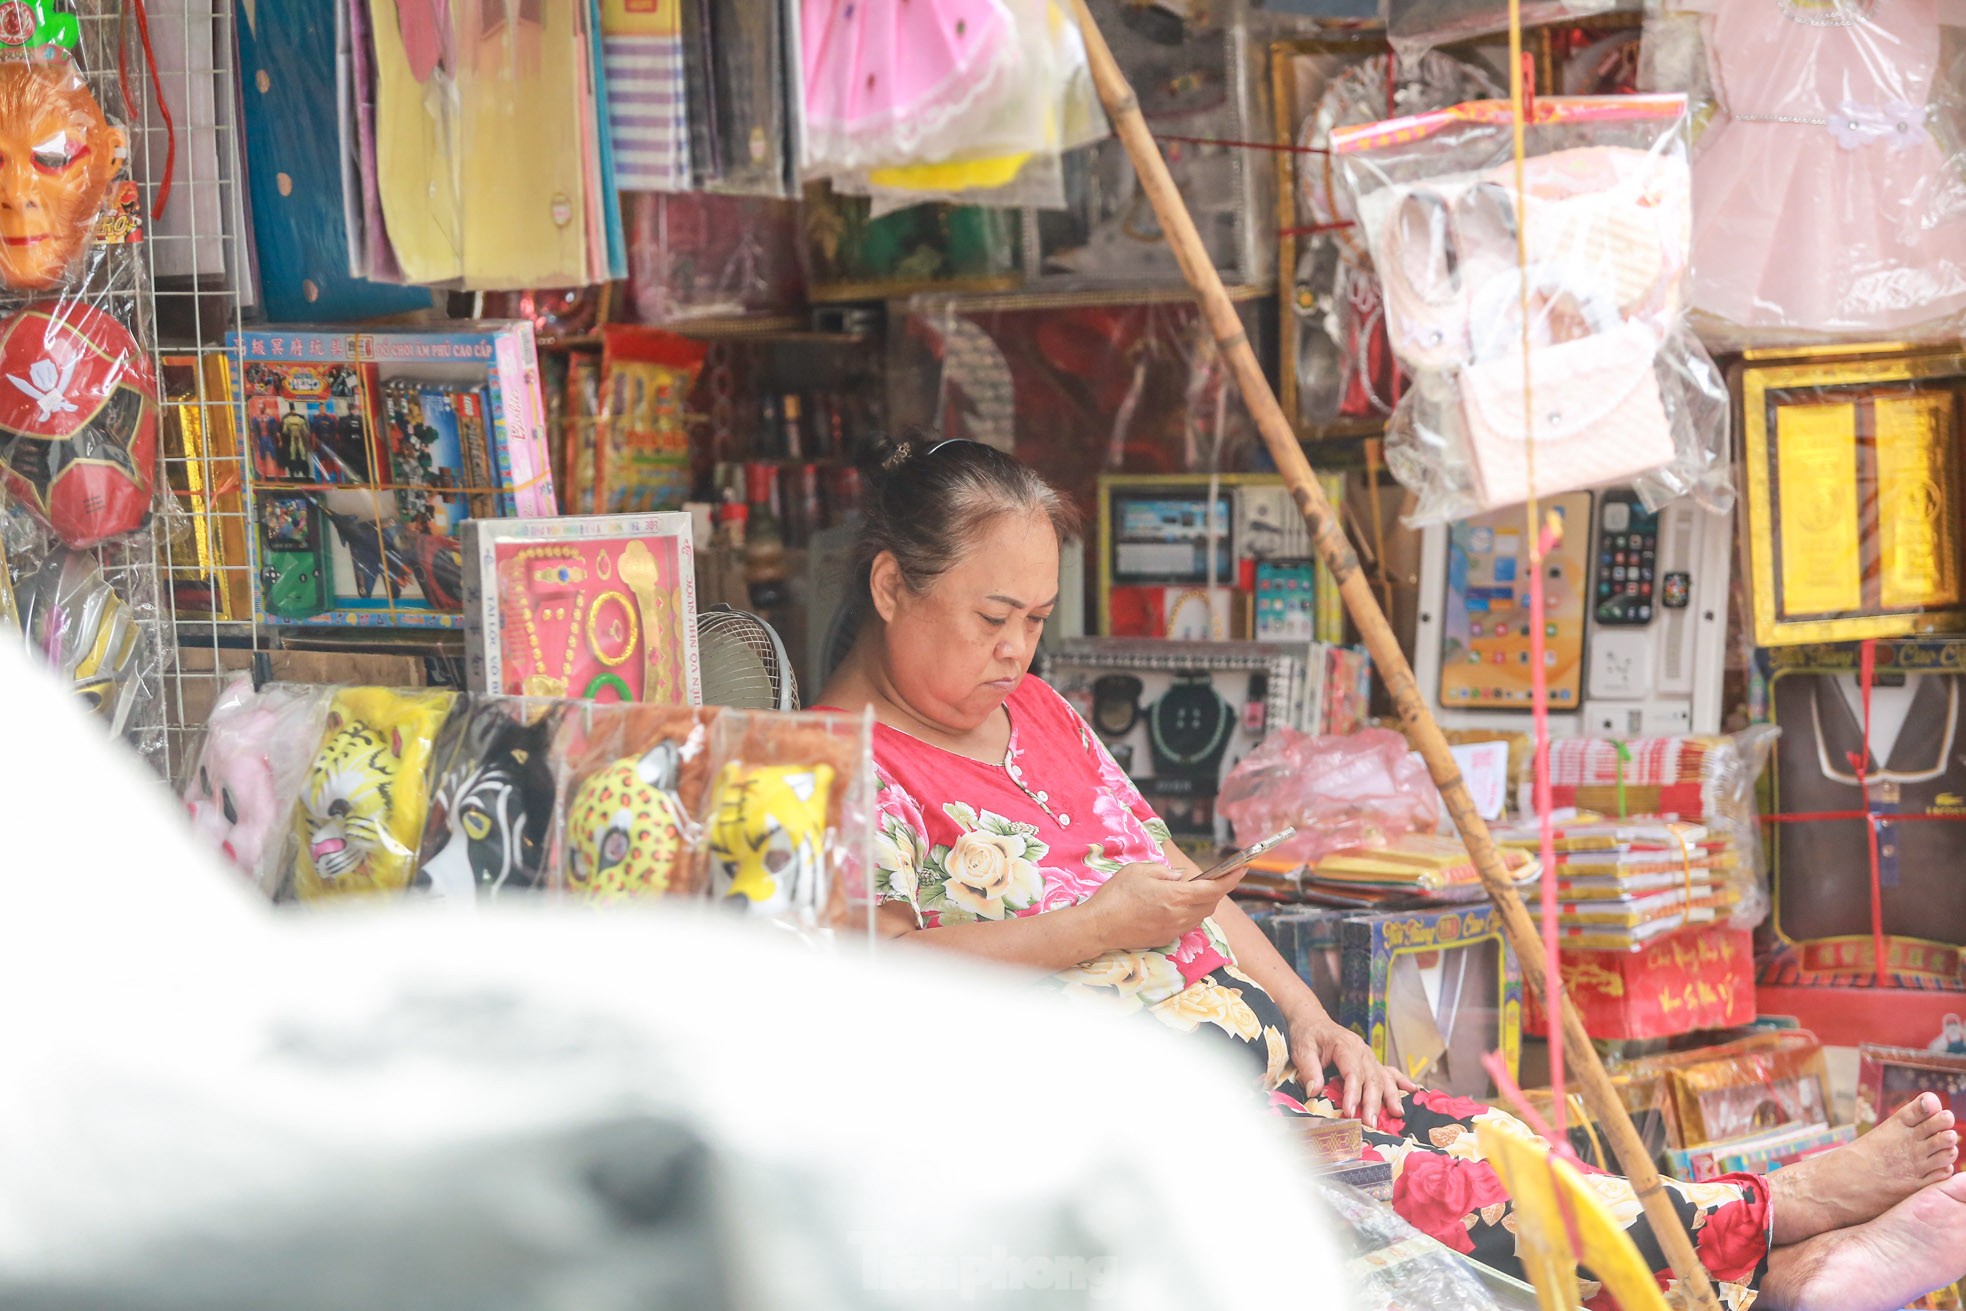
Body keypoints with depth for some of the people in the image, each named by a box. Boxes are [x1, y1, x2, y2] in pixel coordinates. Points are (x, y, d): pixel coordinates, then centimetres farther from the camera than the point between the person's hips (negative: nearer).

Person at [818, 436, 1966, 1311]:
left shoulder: (1038, 716, 20)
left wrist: (1304, 1014, 8)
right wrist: (1092, 928, -17)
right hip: (1080, 1104, -8)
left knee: (1459, 1139, -12)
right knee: (1411, 1186, -21)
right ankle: (1780, 1212, -24)